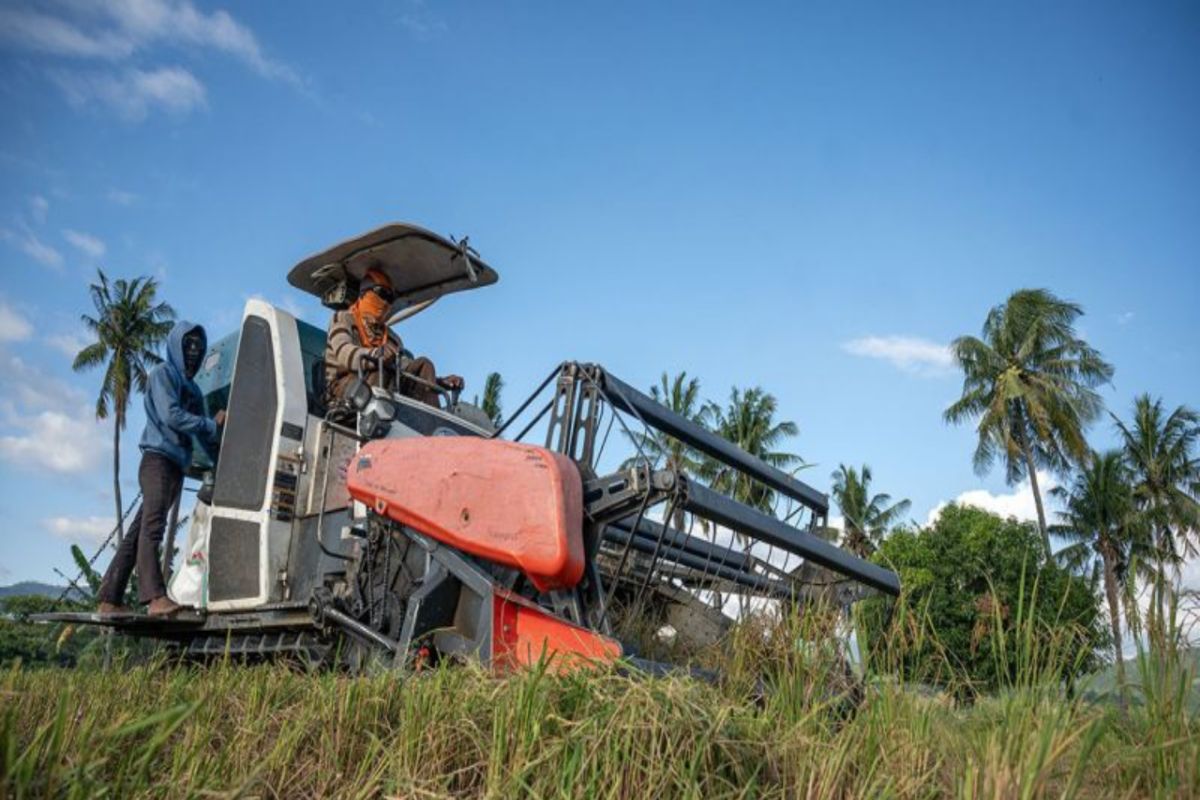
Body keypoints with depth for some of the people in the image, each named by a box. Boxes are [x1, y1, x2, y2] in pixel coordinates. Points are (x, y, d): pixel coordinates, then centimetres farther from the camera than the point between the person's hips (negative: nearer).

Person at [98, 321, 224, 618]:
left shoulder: (193, 389, 26)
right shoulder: (162, 373, 4)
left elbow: (204, 434, 21)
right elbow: (171, 415, -11)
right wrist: (212, 425, -5)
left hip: (176, 466, 8)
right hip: (158, 458, -8)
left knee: (140, 530, 4)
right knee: (153, 524, -19)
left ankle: (110, 599, 5)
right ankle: (156, 596, -31)